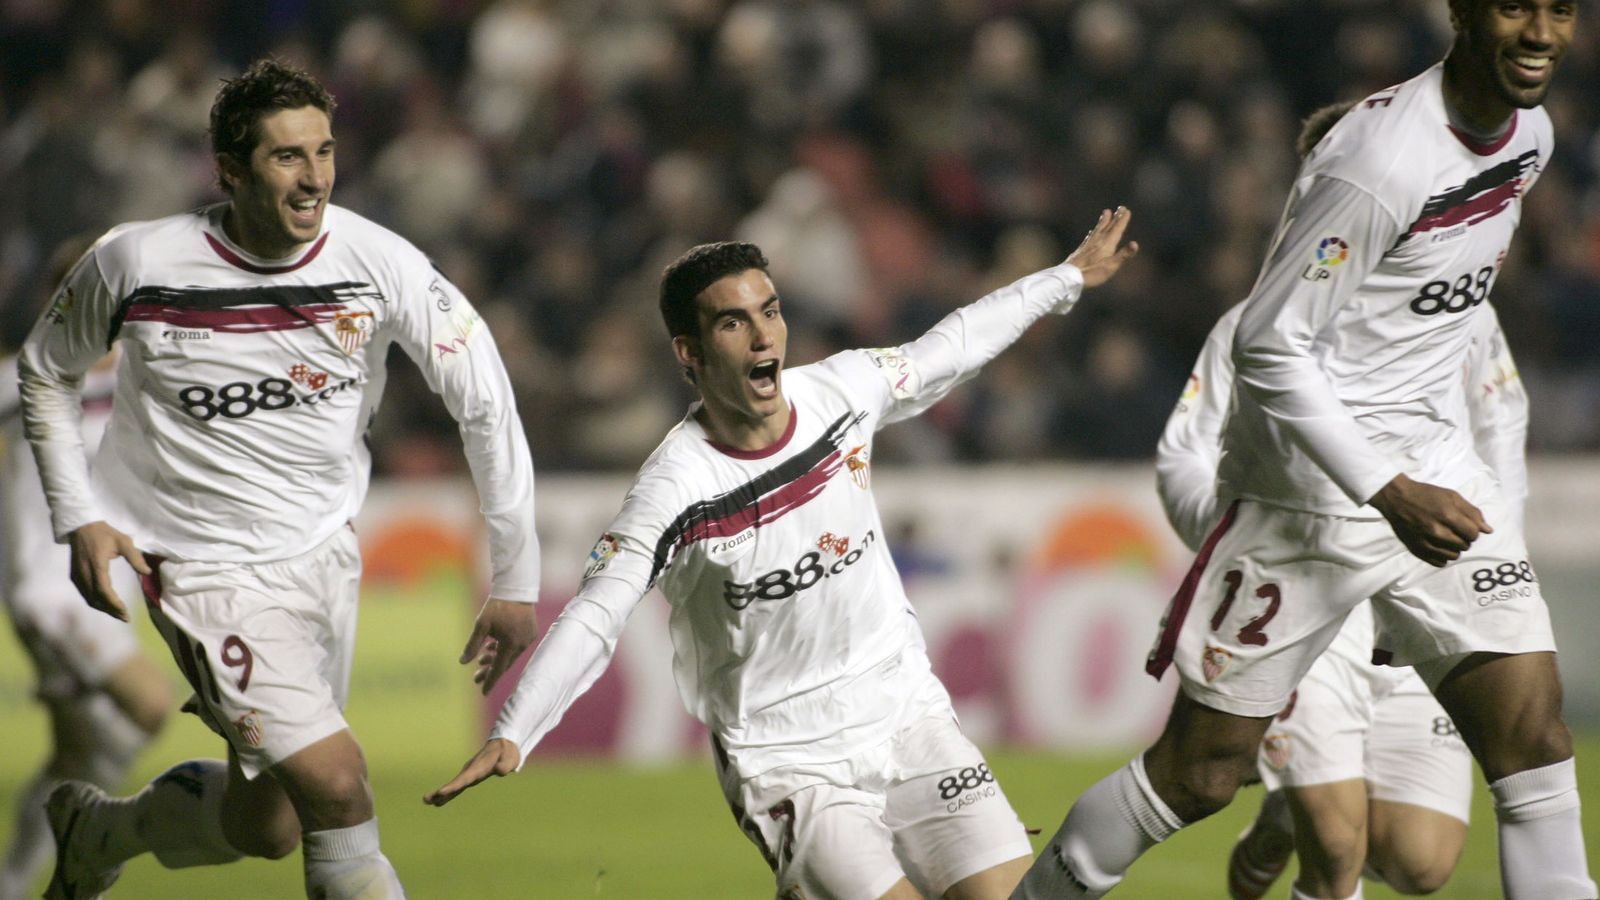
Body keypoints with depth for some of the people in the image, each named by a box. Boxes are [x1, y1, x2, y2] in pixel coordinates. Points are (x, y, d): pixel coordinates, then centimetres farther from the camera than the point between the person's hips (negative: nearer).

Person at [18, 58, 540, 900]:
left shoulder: (378, 262, -12)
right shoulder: (135, 263, -14)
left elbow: (485, 400, -6)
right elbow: (44, 370, 5)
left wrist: (514, 578, -8)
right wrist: (78, 517, -4)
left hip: (324, 552, 4)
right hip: (210, 569, -4)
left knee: (265, 826, 11)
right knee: (337, 788, -20)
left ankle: (95, 830, 39)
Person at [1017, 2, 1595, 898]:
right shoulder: (1384, 160, -24)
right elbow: (1270, 351, -22)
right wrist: (1390, 493, -26)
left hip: (1440, 481, 7)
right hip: (1312, 496, -7)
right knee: (1201, 773, 1)